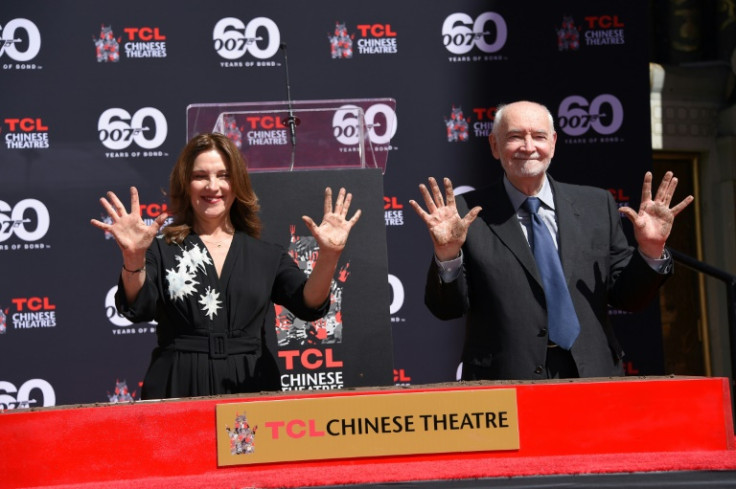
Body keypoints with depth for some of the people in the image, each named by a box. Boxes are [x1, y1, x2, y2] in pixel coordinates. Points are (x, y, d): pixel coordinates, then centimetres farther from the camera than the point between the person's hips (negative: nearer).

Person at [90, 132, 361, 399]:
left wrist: (329, 255, -22)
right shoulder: (162, 251, 5)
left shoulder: (267, 256, 10)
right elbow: (137, 308, -11)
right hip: (177, 390, -1)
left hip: (246, 390, 2)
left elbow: (310, 305, -4)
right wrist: (133, 257, -31)